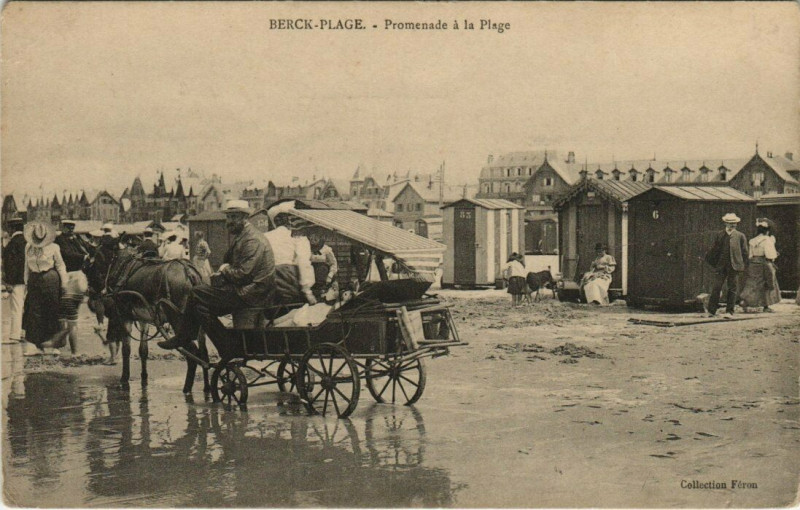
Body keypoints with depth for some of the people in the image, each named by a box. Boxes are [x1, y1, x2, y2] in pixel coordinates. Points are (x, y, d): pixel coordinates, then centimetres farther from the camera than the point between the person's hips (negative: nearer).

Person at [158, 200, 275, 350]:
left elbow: (242, 273, -22)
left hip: (250, 294, -10)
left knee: (198, 294, -10)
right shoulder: (240, 236, 17)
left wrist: (225, 270, -4)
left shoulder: (253, 240, -16)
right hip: (245, 289, 10)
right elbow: (227, 263, 24)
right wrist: (220, 274, 3)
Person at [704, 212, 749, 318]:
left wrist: (743, 266, 3)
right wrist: (714, 264, 10)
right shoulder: (719, 236, 10)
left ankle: (729, 312, 7)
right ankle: (711, 311, 3)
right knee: (716, 288, -3)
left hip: (735, 266, -1)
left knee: (733, 289, 1)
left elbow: (744, 252, 7)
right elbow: (714, 250, 14)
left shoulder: (741, 236, 6)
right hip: (720, 266, 1)